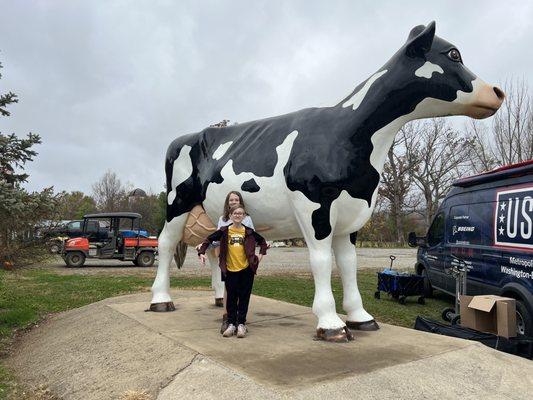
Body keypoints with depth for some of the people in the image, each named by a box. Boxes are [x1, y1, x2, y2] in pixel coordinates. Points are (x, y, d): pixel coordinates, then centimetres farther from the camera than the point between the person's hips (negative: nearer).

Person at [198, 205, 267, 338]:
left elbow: (262, 241, 16)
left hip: (246, 269, 0)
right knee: (231, 298, 6)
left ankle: (241, 324, 15)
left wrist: (261, 254, 5)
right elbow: (209, 239, 4)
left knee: (244, 297, 6)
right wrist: (201, 252, -8)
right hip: (230, 270, 0)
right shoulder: (224, 231, 1)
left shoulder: (248, 232, 3)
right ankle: (231, 324, 16)